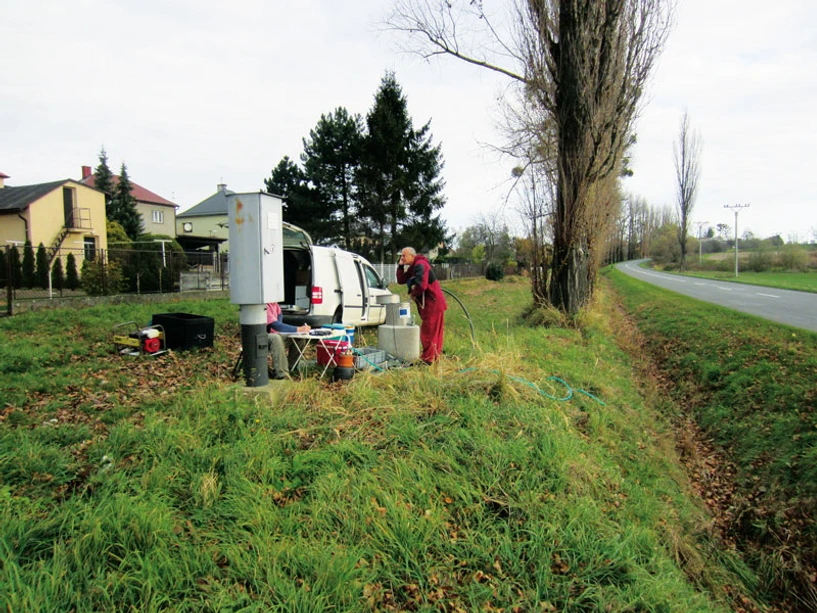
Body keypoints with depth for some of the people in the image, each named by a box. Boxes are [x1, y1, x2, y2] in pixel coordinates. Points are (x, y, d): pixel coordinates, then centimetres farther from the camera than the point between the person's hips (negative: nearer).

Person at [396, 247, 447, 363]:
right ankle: (435, 357, 25)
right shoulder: (412, 267, 14)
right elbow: (401, 280, 16)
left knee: (428, 333, -6)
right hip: (428, 304, 10)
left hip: (433, 303, -10)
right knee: (434, 333, 16)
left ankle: (428, 360, 0)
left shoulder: (420, 265, -18)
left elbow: (421, 285, -28)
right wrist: (400, 266, 4)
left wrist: (413, 293, -10)